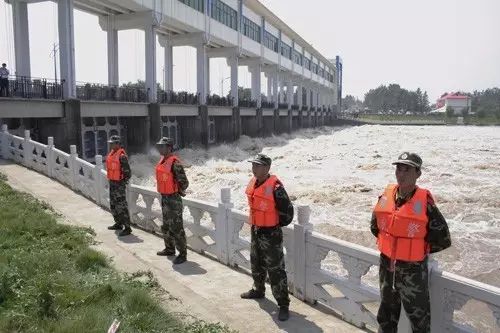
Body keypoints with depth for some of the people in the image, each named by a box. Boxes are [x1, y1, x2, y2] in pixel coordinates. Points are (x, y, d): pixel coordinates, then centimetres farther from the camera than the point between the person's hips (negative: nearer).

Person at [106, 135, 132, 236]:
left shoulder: (121, 156, -19)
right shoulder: (111, 153, 9)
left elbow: (127, 172, -19)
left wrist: (123, 182, -16)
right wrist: (110, 181, 19)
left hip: (119, 184, -10)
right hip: (112, 183, 10)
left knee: (121, 206, -8)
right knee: (113, 205, 19)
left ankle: (127, 228, -2)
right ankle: (119, 223, 33)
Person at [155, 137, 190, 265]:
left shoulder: (174, 163, -20)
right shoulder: (162, 161, 8)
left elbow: (184, 182, -19)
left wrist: (178, 192, -5)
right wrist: (164, 194, 16)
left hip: (173, 199, -9)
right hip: (164, 198, 9)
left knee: (176, 228, -4)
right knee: (166, 226, 20)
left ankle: (182, 254, 5)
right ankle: (170, 249, 35)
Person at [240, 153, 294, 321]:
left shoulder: (275, 186, -23)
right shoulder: (253, 183, 1)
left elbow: (287, 210, -17)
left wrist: (277, 225, -4)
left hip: (271, 234, -8)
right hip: (255, 231, 8)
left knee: (276, 270, -2)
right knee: (256, 265, 25)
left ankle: (283, 304, 8)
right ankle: (258, 290, 47)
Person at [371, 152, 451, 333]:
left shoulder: (425, 203, -18)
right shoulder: (385, 197, -4)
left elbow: (443, 240, -10)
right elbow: (375, 226, 13)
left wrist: (419, 250, -3)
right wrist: (390, 246, 7)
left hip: (413, 269, -4)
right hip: (386, 266, 5)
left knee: (419, 318, 11)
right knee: (387, 313, 23)